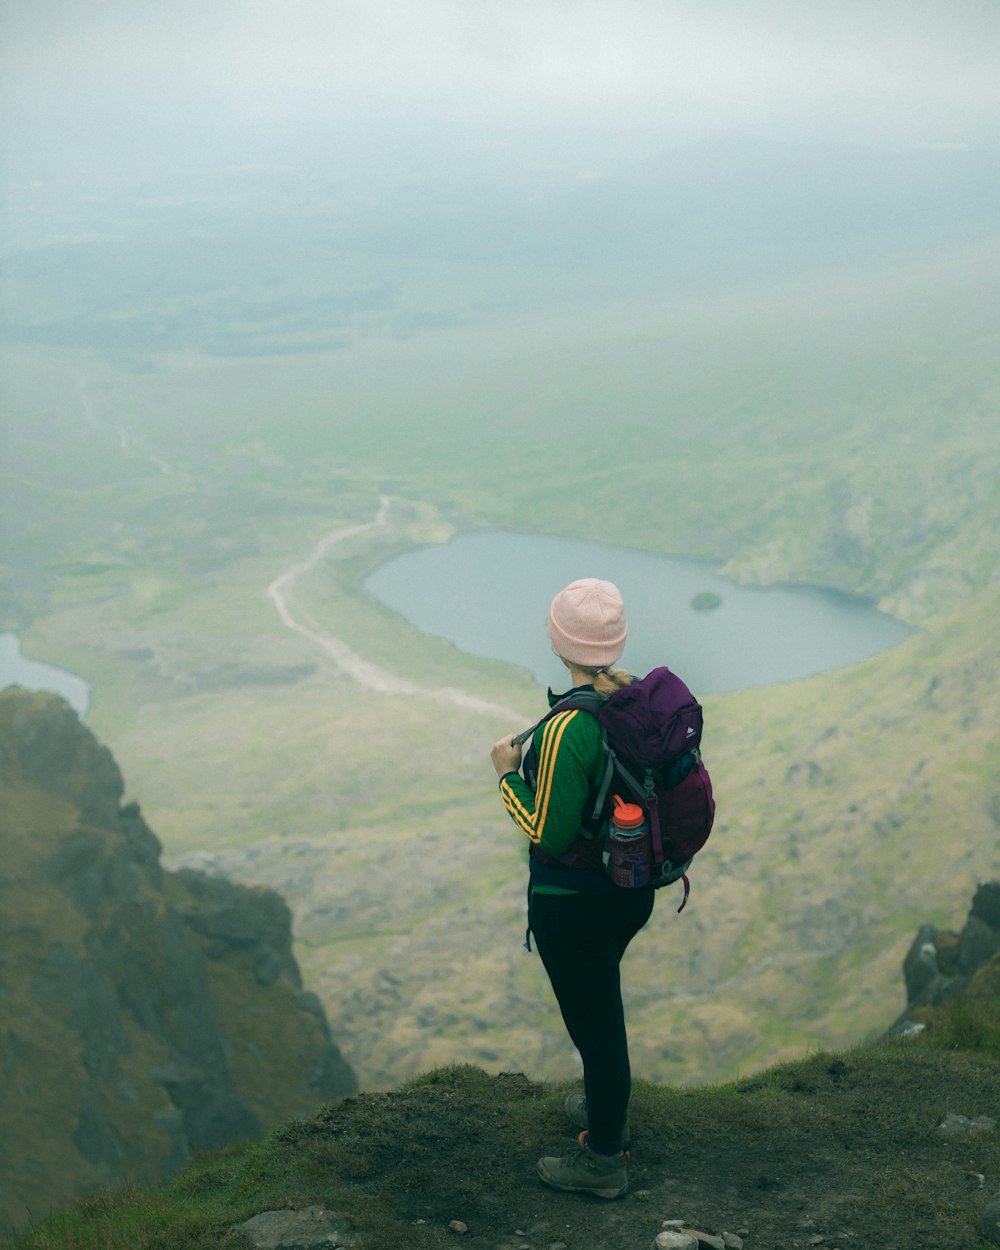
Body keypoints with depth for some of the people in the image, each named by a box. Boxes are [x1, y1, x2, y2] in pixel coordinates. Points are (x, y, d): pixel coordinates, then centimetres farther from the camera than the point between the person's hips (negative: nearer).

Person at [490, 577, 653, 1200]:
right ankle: (608, 1106, 51)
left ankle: (604, 1160, 28)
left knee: (595, 1023, 10)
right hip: (633, 888, 8)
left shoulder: (567, 729, -31)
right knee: (592, 995, 32)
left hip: (574, 903, -8)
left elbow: (550, 835, -24)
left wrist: (509, 774, -12)